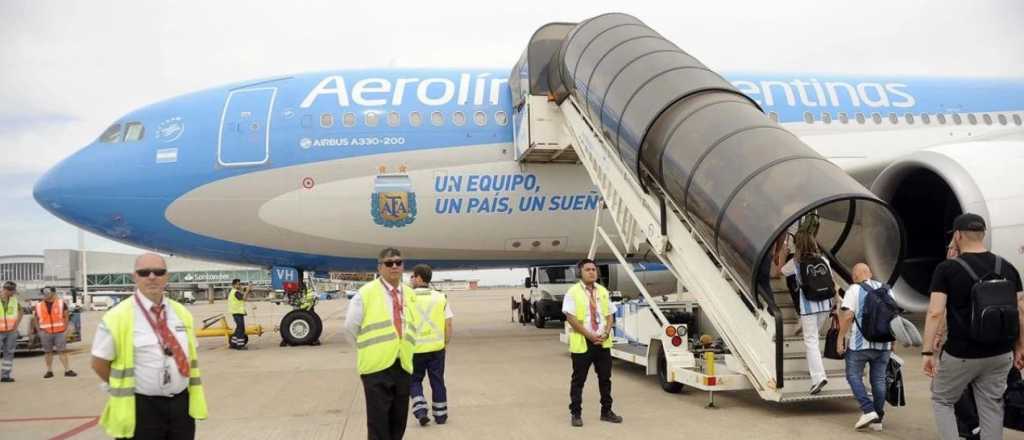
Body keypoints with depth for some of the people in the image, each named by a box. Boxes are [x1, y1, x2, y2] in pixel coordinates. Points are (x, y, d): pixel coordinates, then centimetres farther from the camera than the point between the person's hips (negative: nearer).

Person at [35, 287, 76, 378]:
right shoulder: (39, 306, 8)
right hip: (45, 333, 2)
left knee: (62, 351, -4)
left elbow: (66, 316, 3)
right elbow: (36, 319, 14)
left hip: (60, 332, -2)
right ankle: (49, 371, 17)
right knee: (48, 352, 8)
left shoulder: (61, 303, 2)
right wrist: (39, 330, 4)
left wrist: (65, 329, -3)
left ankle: (67, 370, -4)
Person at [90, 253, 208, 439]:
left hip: (181, 403, 5)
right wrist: (124, 388, 1)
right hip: (141, 408, -5)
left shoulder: (182, 313, 7)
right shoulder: (118, 316, -10)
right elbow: (99, 364, -5)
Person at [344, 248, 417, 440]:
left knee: (399, 419, 10)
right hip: (377, 365, -5)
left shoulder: (410, 294, 9)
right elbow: (351, 326, -1)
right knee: (378, 420, -3)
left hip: (403, 365, 5)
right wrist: (369, 347, 6)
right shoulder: (366, 293, -7)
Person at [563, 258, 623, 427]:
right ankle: (575, 413, 12)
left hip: (603, 342, 5)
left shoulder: (603, 291, 10)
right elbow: (571, 318, -12)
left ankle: (606, 411, 22)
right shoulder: (573, 292, -7)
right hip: (582, 342, -5)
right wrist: (590, 335, -16)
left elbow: (609, 315, 12)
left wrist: (606, 333, -6)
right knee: (579, 380, 3)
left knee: (605, 377, 10)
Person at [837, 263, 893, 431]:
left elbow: (847, 315, -15)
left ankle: (868, 411, -6)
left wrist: (840, 337, -8)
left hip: (860, 343, -5)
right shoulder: (886, 290, 11)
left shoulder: (854, 289, -6)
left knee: (854, 375, 6)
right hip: (884, 344, 5)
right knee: (879, 379, 10)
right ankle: (877, 420, 14)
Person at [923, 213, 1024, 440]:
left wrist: (927, 352, -11)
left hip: (960, 354, -4)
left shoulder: (947, 269, -10)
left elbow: (935, 313, -15)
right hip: (999, 355, 4)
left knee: (942, 400, 15)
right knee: (991, 408, 14)